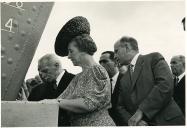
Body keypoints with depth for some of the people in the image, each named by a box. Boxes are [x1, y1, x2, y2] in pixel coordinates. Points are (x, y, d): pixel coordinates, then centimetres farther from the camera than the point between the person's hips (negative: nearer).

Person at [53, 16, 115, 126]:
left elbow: (89, 104, -21)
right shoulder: (78, 77, 12)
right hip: (77, 124, 7)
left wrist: (58, 102, -17)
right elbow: (63, 98, 9)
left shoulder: (96, 70, -12)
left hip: (97, 123, -7)